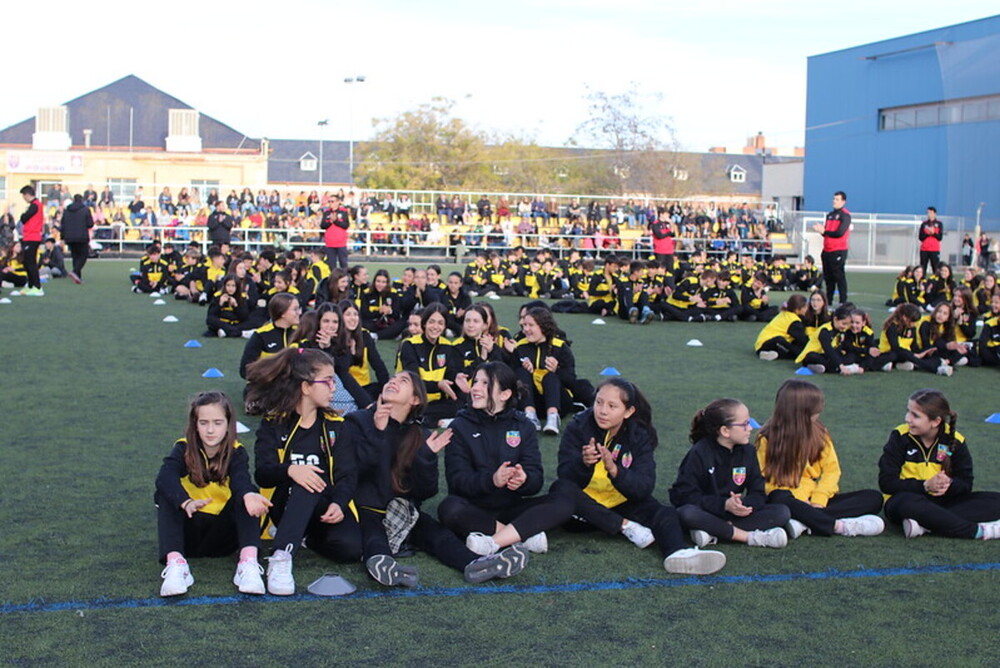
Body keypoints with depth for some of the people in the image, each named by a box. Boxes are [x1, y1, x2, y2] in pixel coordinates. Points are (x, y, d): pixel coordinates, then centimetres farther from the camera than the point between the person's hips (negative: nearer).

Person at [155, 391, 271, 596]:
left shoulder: (236, 452, -8)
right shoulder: (183, 449, -9)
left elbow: (241, 480, -31)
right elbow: (164, 478, -30)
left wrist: (248, 495, -57)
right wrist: (186, 503, -52)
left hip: (223, 534, 0)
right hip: (189, 531, 0)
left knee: (246, 496, -24)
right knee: (165, 495, -24)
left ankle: (249, 562, -40)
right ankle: (175, 562, -39)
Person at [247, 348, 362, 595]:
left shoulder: (335, 425, 9)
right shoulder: (274, 424, 2)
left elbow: (347, 473, -2)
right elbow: (262, 474, -11)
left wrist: (339, 503, -24)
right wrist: (289, 470, -35)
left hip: (326, 508, 3)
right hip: (285, 506, -3)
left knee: (350, 546, -29)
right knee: (308, 481, -36)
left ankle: (310, 538, 2)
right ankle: (281, 557, -43)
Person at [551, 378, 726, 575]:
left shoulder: (640, 437, -6)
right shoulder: (578, 428, -8)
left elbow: (645, 488, -18)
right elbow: (565, 477, -18)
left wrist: (614, 470, -36)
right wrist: (584, 463, -39)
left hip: (621, 506, 1)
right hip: (586, 509, -1)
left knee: (666, 514, -22)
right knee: (561, 489, -31)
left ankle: (677, 553, -53)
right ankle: (626, 526, -25)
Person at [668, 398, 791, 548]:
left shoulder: (747, 451, 3)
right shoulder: (699, 453, -11)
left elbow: (758, 493, 0)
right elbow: (685, 495, -16)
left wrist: (745, 505, -24)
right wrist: (724, 504, -26)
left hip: (735, 513, 5)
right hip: (705, 512, -4)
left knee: (782, 512, -17)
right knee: (687, 514, -38)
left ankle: (714, 533, -29)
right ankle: (749, 537, -31)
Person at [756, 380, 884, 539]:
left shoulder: (819, 433, 9)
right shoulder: (767, 438, -2)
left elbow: (831, 469, 4)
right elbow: (765, 480, -6)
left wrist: (818, 501, -14)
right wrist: (801, 501, -20)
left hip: (817, 500, 5)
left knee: (874, 498, -15)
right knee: (779, 499, -39)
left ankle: (805, 522, -33)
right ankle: (839, 526, -36)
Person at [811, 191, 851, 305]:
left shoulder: (845, 215, -8)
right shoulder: (830, 215, 17)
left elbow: (839, 233, -17)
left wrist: (824, 231, -10)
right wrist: (820, 229, -2)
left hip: (838, 251, -8)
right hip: (827, 250, 8)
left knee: (839, 276, -8)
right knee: (828, 277, 12)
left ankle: (843, 301, -5)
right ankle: (828, 301, 20)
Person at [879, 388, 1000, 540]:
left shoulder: (955, 441, -1)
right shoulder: (900, 437, -9)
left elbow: (966, 484, 1)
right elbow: (886, 483, -12)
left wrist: (949, 485, -23)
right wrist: (926, 485, -23)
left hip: (941, 502, 4)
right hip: (905, 499, -4)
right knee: (909, 504, -41)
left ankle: (925, 525, -32)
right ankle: (978, 530, -29)